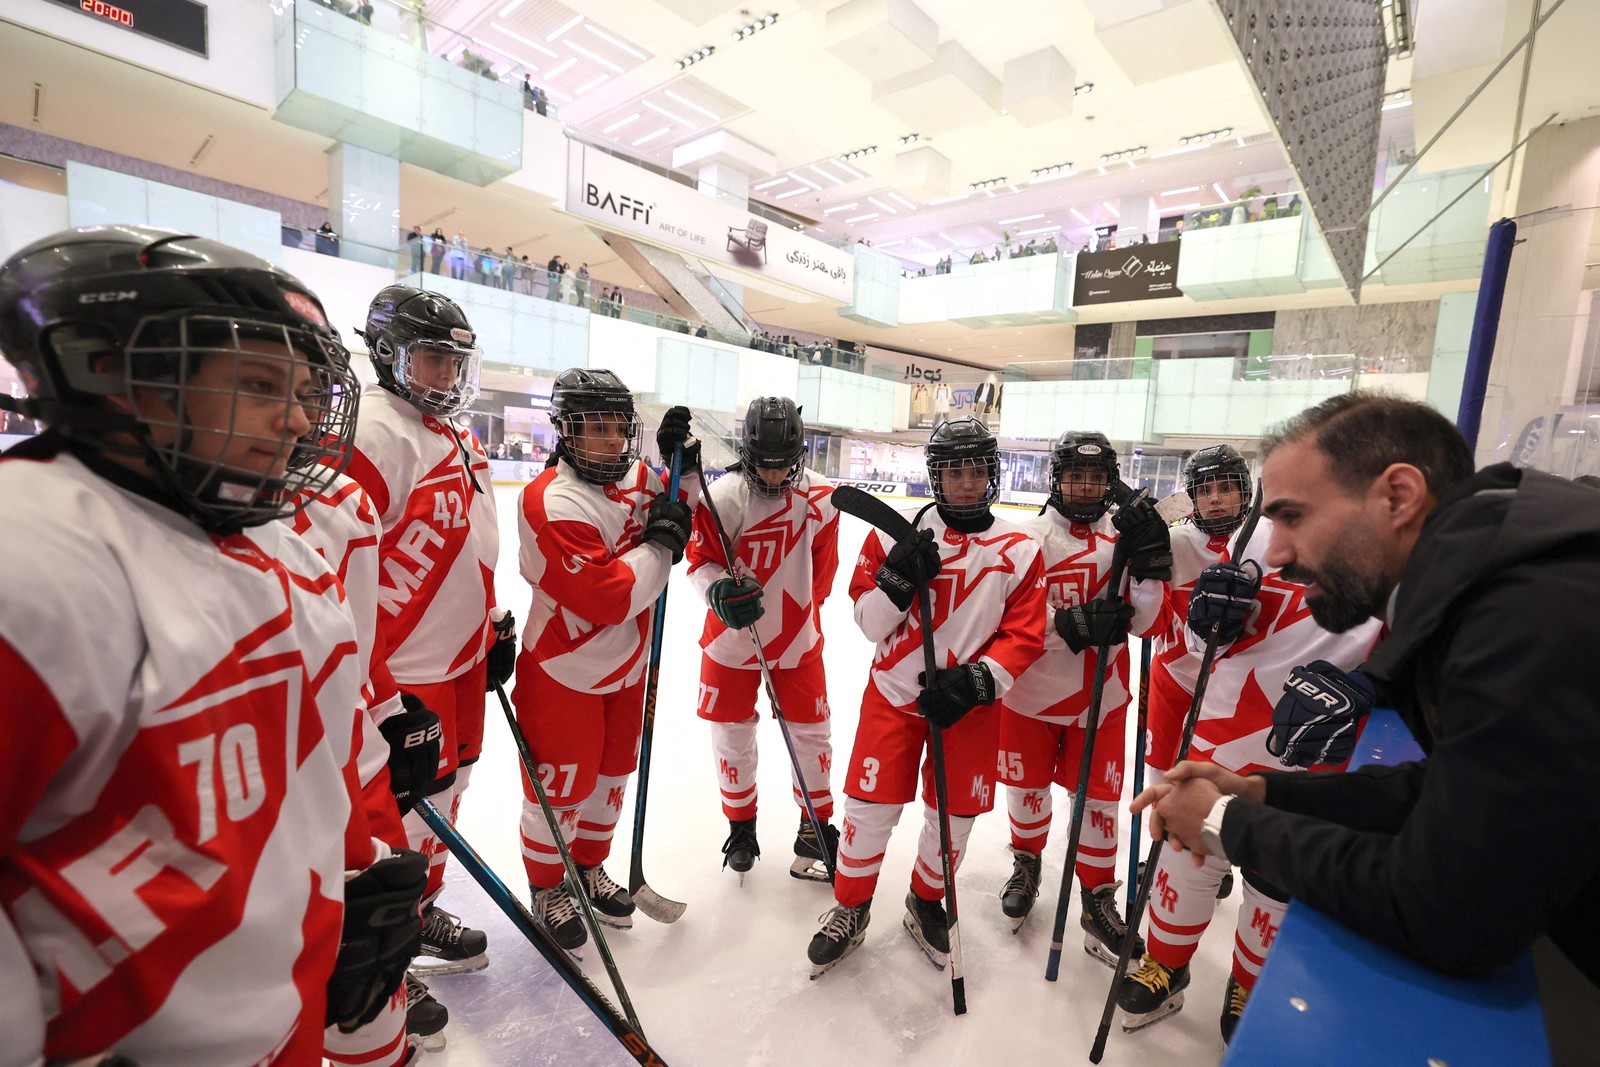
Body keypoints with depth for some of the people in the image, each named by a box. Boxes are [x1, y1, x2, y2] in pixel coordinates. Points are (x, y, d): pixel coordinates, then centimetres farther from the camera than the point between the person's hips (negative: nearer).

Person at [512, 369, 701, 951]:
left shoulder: (638, 478, -2)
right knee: (561, 789, 10)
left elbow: (679, 517, 15)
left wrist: (682, 463, -2)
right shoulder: (552, 501, -25)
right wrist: (660, 543, -22)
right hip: (564, 673, -7)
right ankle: (547, 887, 36)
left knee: (611, 775, 21)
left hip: (625, 668, 7)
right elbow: (607, 598, -31)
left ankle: (589, 868, 45)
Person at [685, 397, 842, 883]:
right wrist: (719, 592, -29)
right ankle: (740, 825, 36)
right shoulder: (722, 498, -18)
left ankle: (817, 825, 32)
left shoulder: (821, 498, -9)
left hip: (798, 641, 1)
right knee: (732, 735, 12)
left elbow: (821, 568, 4)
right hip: (733, 639, -1)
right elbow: (702, 561, -9)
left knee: (811, 733, 9)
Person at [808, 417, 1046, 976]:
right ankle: (850, 910, 31)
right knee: (870, 807, 5)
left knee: (954, 817, 13)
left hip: (969, 704, 1)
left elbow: (1024, 637, -4)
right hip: (893, 693, -1)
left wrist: (975, 682, -19)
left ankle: (926, 904, 42)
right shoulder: (897, 534, -6)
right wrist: (898, 579, -25)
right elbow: (870, 623, -6)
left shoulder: (1020, 551, -4)